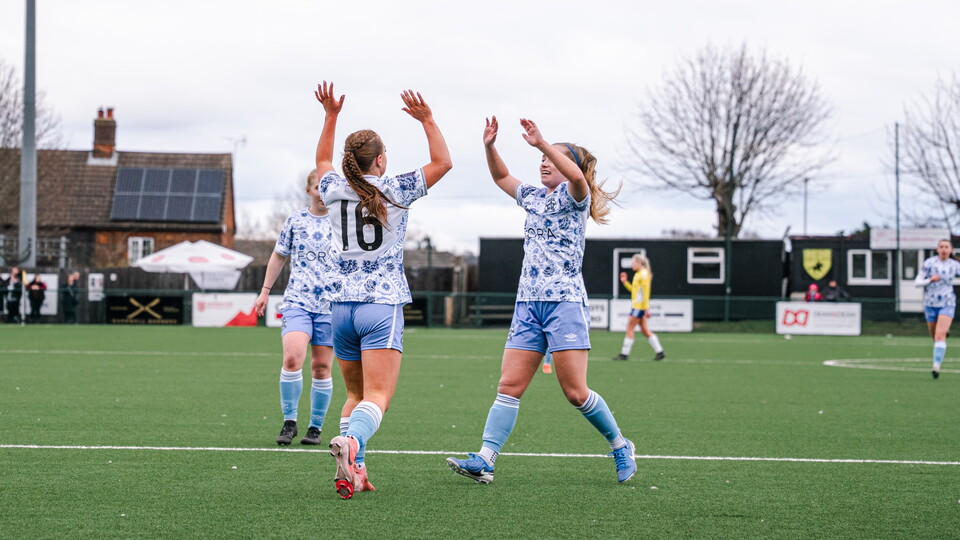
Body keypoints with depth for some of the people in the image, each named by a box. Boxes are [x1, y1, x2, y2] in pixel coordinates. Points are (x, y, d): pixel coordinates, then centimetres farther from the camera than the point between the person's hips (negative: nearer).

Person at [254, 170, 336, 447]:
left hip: (330, 306, 0)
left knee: (322, 367, 0)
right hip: (296, 302, 0)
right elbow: (279, 256, 18)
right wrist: (265, 291, 17)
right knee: (292, 358, -19)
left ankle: (315, 427, 14)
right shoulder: (295, 220, 8)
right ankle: (289, 422, -6)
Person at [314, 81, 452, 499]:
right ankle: (350, 441, -44)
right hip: (382, 306, -5)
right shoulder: (395, 191, -4)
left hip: (341, 304, 5)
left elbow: (322, 162, 30)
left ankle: (352, 472, 2)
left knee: (356, 394, 17)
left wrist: (331, 116, 30)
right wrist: (427, 120, 8)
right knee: (377, 398, -14)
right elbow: (443, 162, 7)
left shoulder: (335, 191, 6)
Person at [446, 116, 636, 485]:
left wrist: (542, 143, -30)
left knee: (575, 392, -8)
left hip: (565, 303, -6)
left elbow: (577, 175, -24)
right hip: (528, 304, 6)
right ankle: (484, 461, -10)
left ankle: (620, 446, 11)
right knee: (509, 386, -3)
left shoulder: (574, 196, -1)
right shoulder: (533, 198, 19)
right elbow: (501, 177, 30)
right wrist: (489, 147, 12)